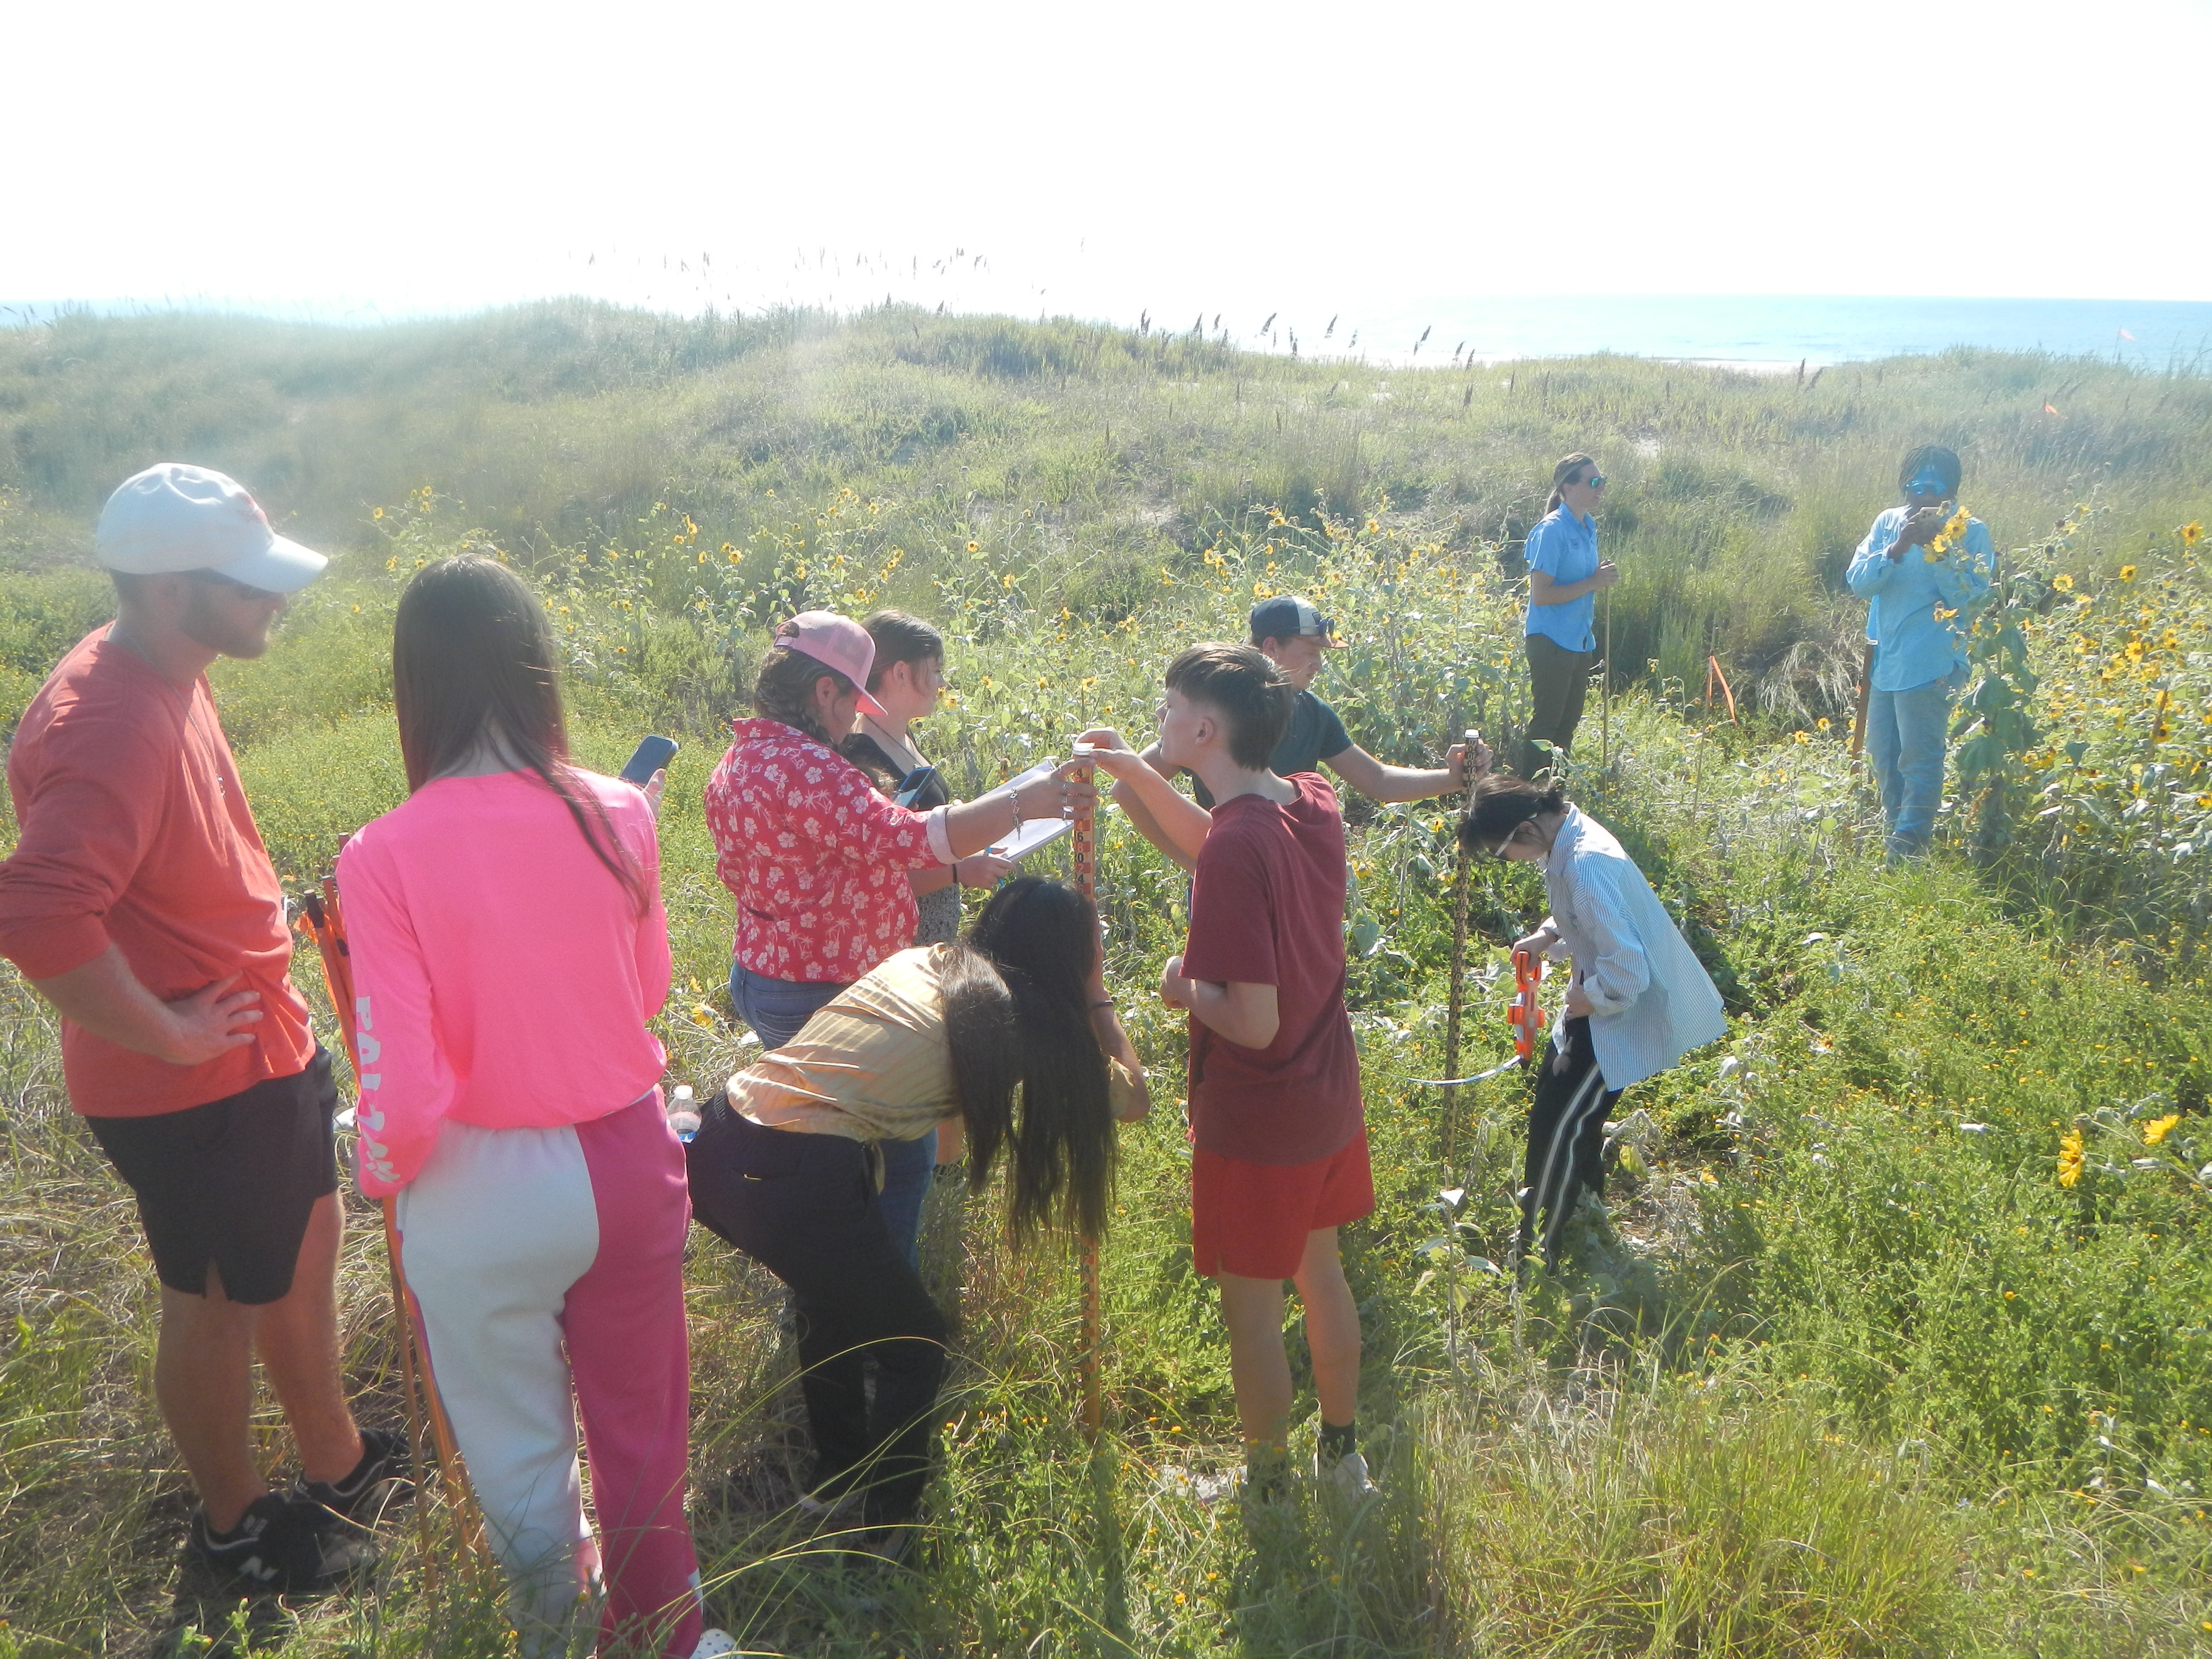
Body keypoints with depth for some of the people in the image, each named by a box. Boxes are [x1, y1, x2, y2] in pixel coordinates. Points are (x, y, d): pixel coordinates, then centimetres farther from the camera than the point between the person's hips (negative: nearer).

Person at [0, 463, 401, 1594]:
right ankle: (235, 1524, 37)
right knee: (217, 1301, 12)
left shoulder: (161, 678, 3)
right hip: (196, 1093, -9)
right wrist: (167, 1035, -27)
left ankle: (337, 1462, 46)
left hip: (264, 1052, 9)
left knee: (306, 1251, 24)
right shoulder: (112, 726, -29)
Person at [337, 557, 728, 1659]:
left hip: (484, 1195, -2)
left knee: (516, 1448, 22)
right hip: (630, 1160, 3)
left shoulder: (384, 858, -20)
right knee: (642, 1431, 23)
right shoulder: (618, 815, -12)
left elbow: (402, 1084, -18)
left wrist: (383, 1174, 3)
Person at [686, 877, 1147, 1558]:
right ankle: (883, 1530, 31)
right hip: (801, 1180, -7)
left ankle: (836, 1477, 49)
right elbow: (1133, 1097, 13)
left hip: (717, 1147, 8)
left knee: (836, 1296, 33)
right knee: (913, 1348, 18)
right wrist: (1098, 1001, 23)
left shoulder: (918, 961, 18)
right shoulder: (1025, 1023, 1)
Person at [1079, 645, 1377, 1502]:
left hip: (1256, 1117, -8)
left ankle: (1267, 1487, 32)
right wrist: (1137, 771, 7)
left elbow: (1255, 1021, -29)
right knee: (1321, 1271, 26)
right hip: (1330, 1098, 8)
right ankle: (1342, 1453, 44)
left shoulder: (1234, 853, -30)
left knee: (1251, 1307, 12)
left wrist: (1184, 987, -11)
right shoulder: (1314, 802, -4)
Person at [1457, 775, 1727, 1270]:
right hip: (1599, 997, 10)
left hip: (1628, 1011, -10)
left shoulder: (1587, 866, -33)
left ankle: (1535, 1260, 11)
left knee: (1559, 1124, -4)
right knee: (1553, 1096, 19)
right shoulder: (1567, 835, -1)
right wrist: (1547, 937, 1)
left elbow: (1627, 972, -33)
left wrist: (1581, 1003, -16)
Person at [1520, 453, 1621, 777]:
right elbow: (1540, 594, -22)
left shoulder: (1589, 527, 11)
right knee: (1545, 723, -4)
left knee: (1569, 721, 15)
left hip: (1580, 641, 9)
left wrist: (1603, 577, 1)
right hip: (1551, 641, -9)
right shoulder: (1551, 530, -16)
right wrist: (1593, 583, -21)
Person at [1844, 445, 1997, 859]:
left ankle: (1910, 840, 4)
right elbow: (1857, 581, -4)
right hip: (1885, 658, 6)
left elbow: (1972, 597, -13)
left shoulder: (1970, 531, -6)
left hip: (1931, 665, -5)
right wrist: (1897, 549, -19)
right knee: (1884, 753, 16)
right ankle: (1893, 822, 34)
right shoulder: (1888, 522, 5)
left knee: (1920, 756, -5)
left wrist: (1939, 550, -21)